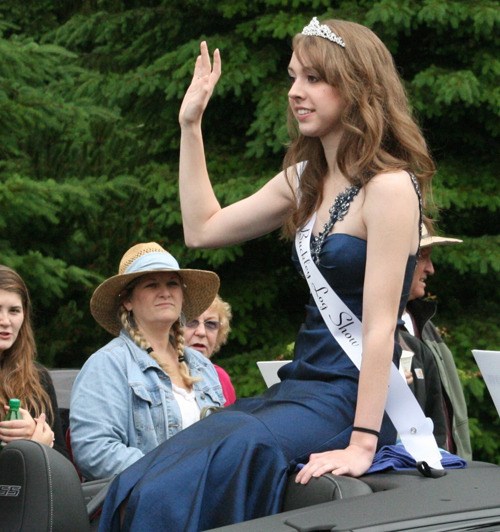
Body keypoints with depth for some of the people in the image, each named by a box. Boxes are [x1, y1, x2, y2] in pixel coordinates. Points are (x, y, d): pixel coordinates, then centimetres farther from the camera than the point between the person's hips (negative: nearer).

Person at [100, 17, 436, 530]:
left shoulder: (389, 186, -12)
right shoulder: (305, 180, 14)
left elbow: (379, 324, -18)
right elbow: (202, 229, 23)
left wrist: (362, 445, -22)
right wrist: (190, 125, 19)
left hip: (351, 397, -8)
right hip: (300, 385, 8)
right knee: (136, 485, -12)